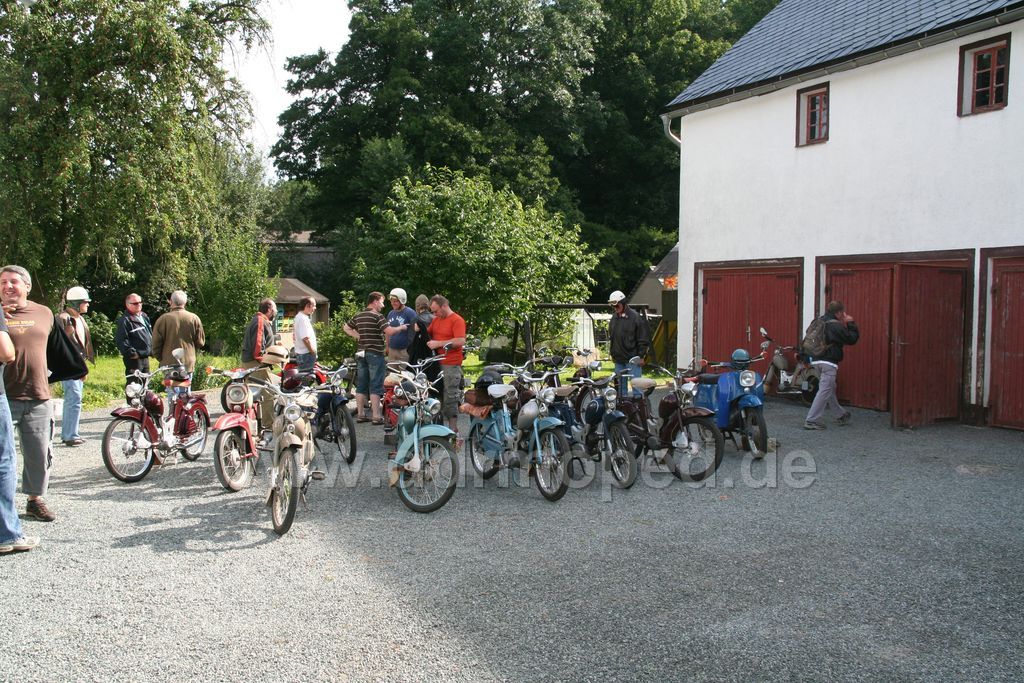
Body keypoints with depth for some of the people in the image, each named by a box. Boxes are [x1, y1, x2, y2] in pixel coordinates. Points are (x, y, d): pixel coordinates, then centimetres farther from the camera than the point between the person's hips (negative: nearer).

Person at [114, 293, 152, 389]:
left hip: (145, 357, 9)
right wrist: (131, 353, -20)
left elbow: (150, 334, 26)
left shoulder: (144, 316, 15)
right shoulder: (124, 320, -13)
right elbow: (120, 340, -19)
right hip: (134, 359, -9)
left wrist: (151, 349, 17)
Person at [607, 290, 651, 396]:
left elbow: (643, 339, -9)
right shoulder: (614, 318, 11)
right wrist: (612, 354, 18)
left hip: (633, 359, -7)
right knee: (620, 384, 12)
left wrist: (641, 356, -10)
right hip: (618, 359, 7)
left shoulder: (635, 317, -9)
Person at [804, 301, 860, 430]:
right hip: (828, 362, -9)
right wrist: (851, 323, 5)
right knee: (825, 391, -6)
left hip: (817, 360, 9)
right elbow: (852, 339, -7)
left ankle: (841, 415, 34)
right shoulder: (836, 326, -13)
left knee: (830, 389, 20)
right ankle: (811, 420, -9)